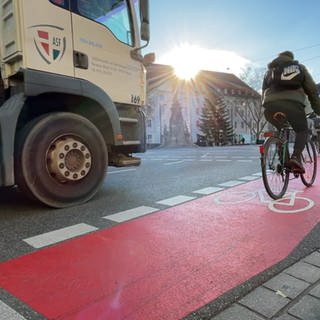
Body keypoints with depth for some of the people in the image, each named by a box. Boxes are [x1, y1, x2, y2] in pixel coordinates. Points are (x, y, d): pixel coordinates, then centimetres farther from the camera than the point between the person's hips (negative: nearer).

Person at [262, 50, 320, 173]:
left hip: (271, 104, 2)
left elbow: (264, 94, 31)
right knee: (302, 131, 14)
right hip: (293, 103, -2)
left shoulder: (269, 70, 34)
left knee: (280, 130, 25)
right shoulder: (299, 67, 28)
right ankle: (295, 157, -10)